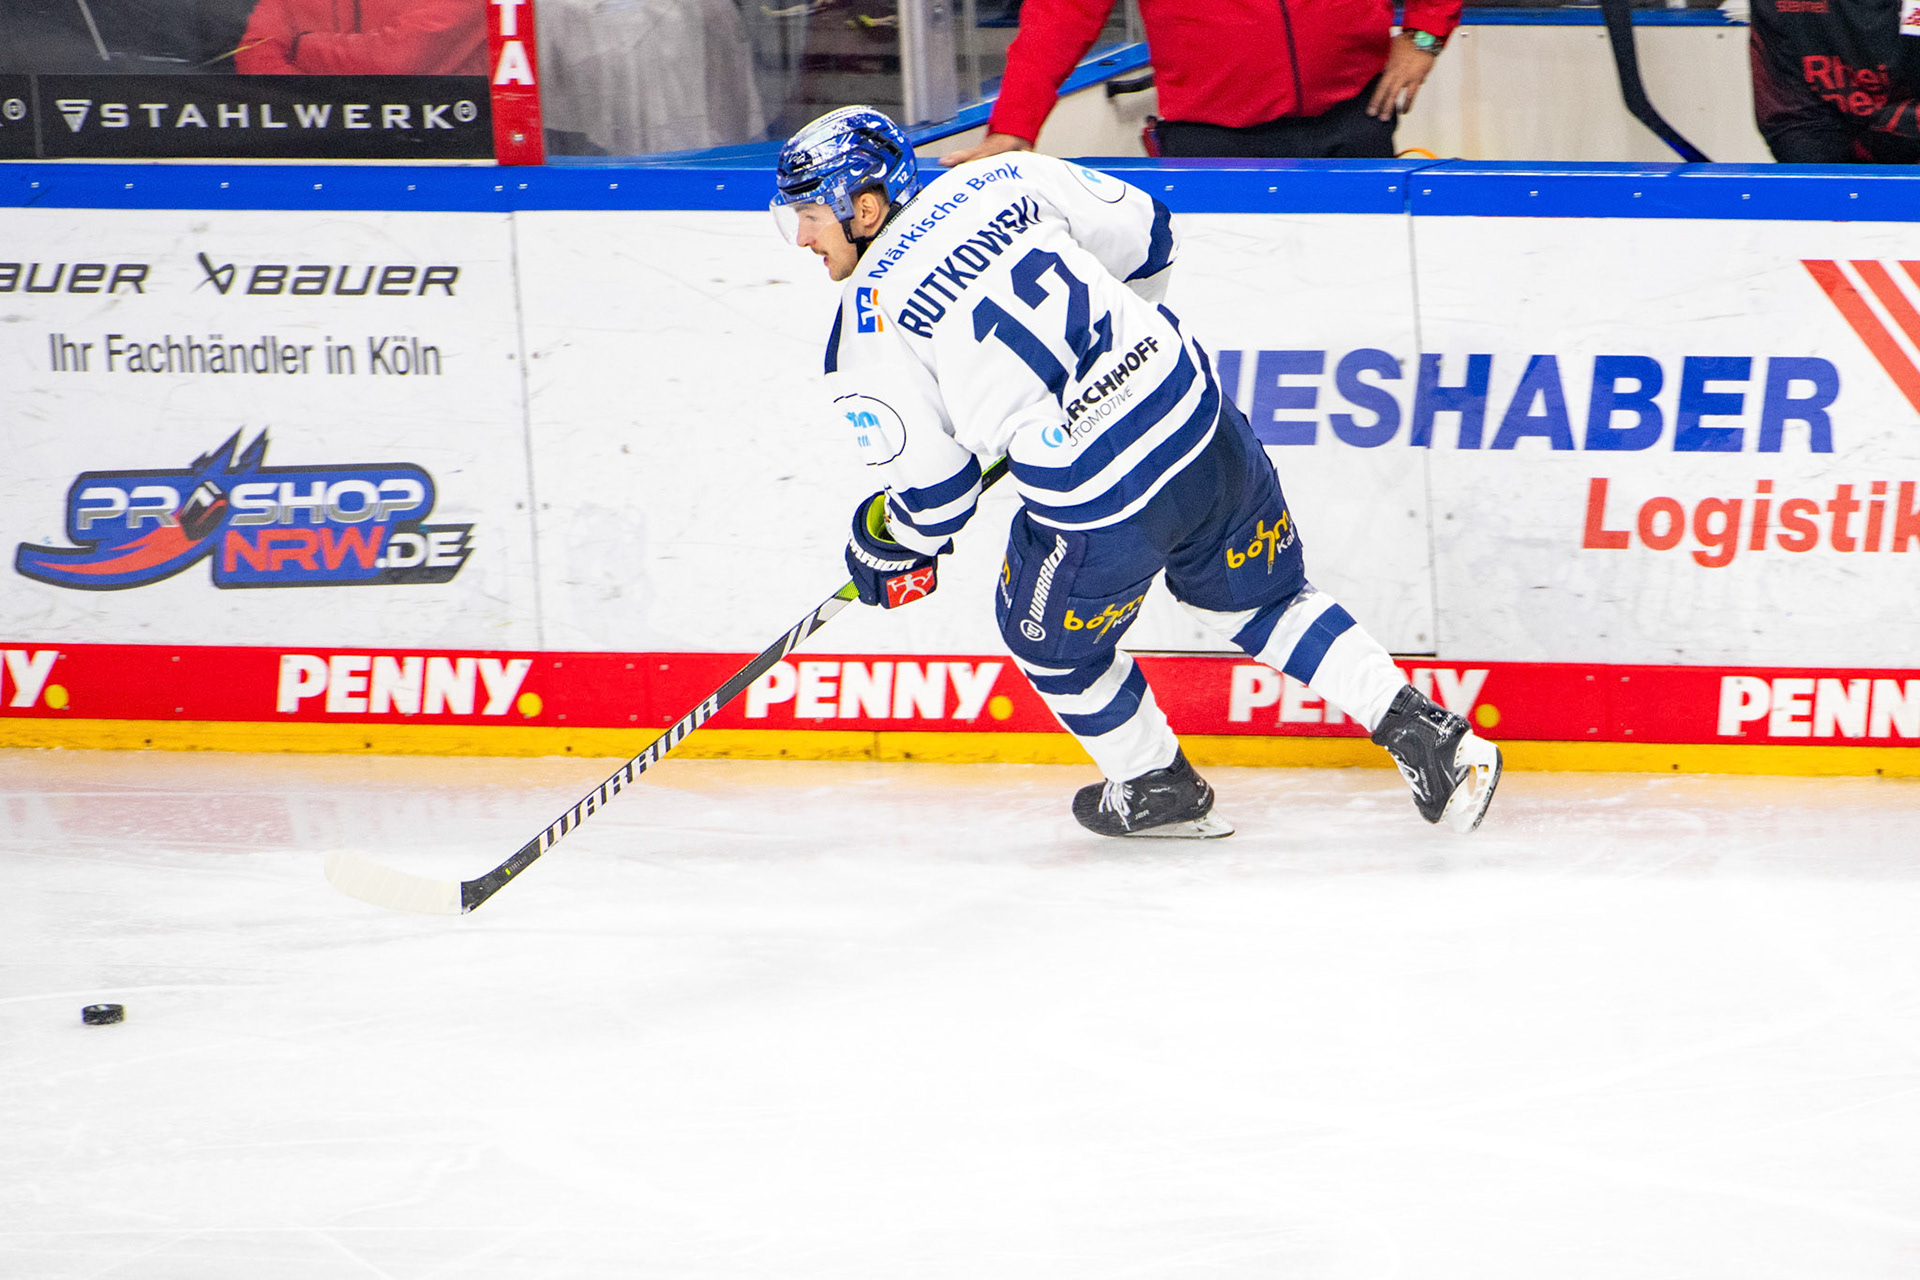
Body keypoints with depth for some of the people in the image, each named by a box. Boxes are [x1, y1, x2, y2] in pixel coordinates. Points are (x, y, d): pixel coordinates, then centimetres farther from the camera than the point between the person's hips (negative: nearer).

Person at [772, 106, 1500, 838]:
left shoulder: (865, 331, -6)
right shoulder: (1000, 181, 8)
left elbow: (934, 488, -4)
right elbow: (1144, 234, 19)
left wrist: (884, 549, 18)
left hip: (1101, 511, -5)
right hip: (1197, 416, 6)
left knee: (1047, 635, 25)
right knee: (1260, 599, 26)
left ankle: (1156, 788, 40)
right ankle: (1425, 736, 18)